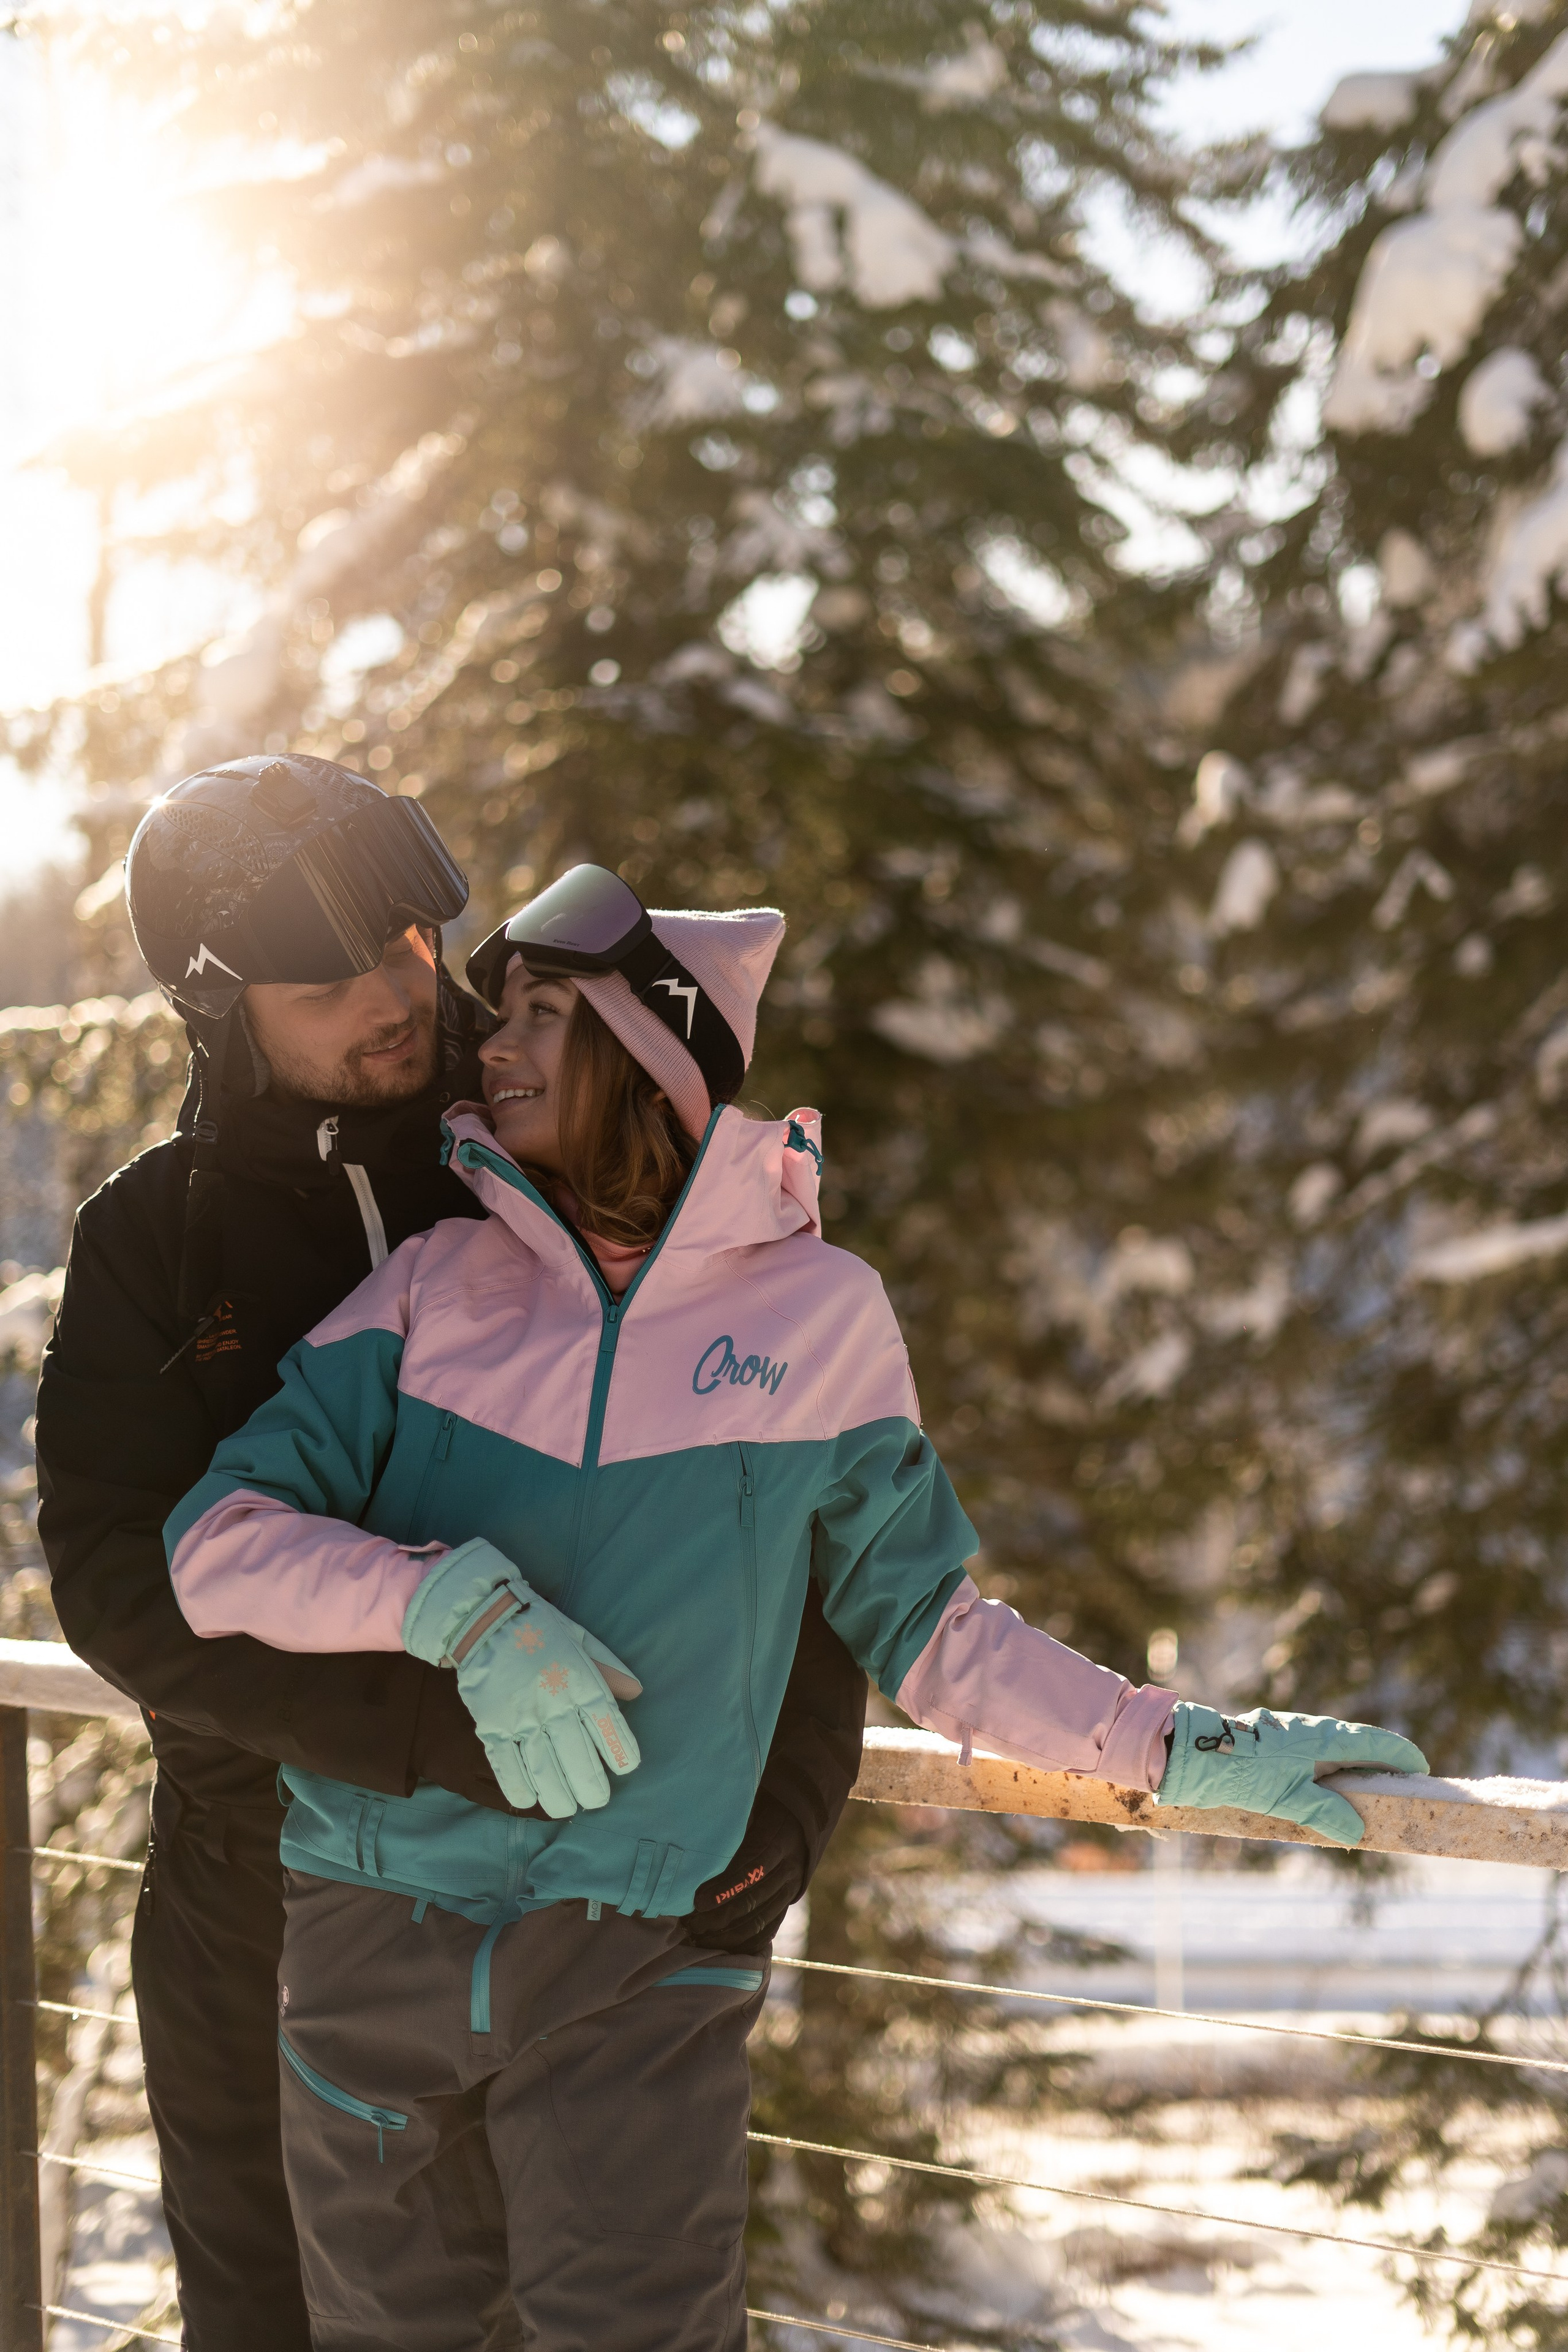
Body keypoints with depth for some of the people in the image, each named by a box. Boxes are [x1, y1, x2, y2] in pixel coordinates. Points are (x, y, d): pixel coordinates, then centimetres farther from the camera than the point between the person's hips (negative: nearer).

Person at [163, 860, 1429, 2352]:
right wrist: (463, 1605, -22)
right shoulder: (436, 1287, 3)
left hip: (641, 1963, -2)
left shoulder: (816, 1309, 1)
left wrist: (1176, 1751, 3)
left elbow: (919, 1624, 10)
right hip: (372, 1940, 2)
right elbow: (211, 1543, -7)